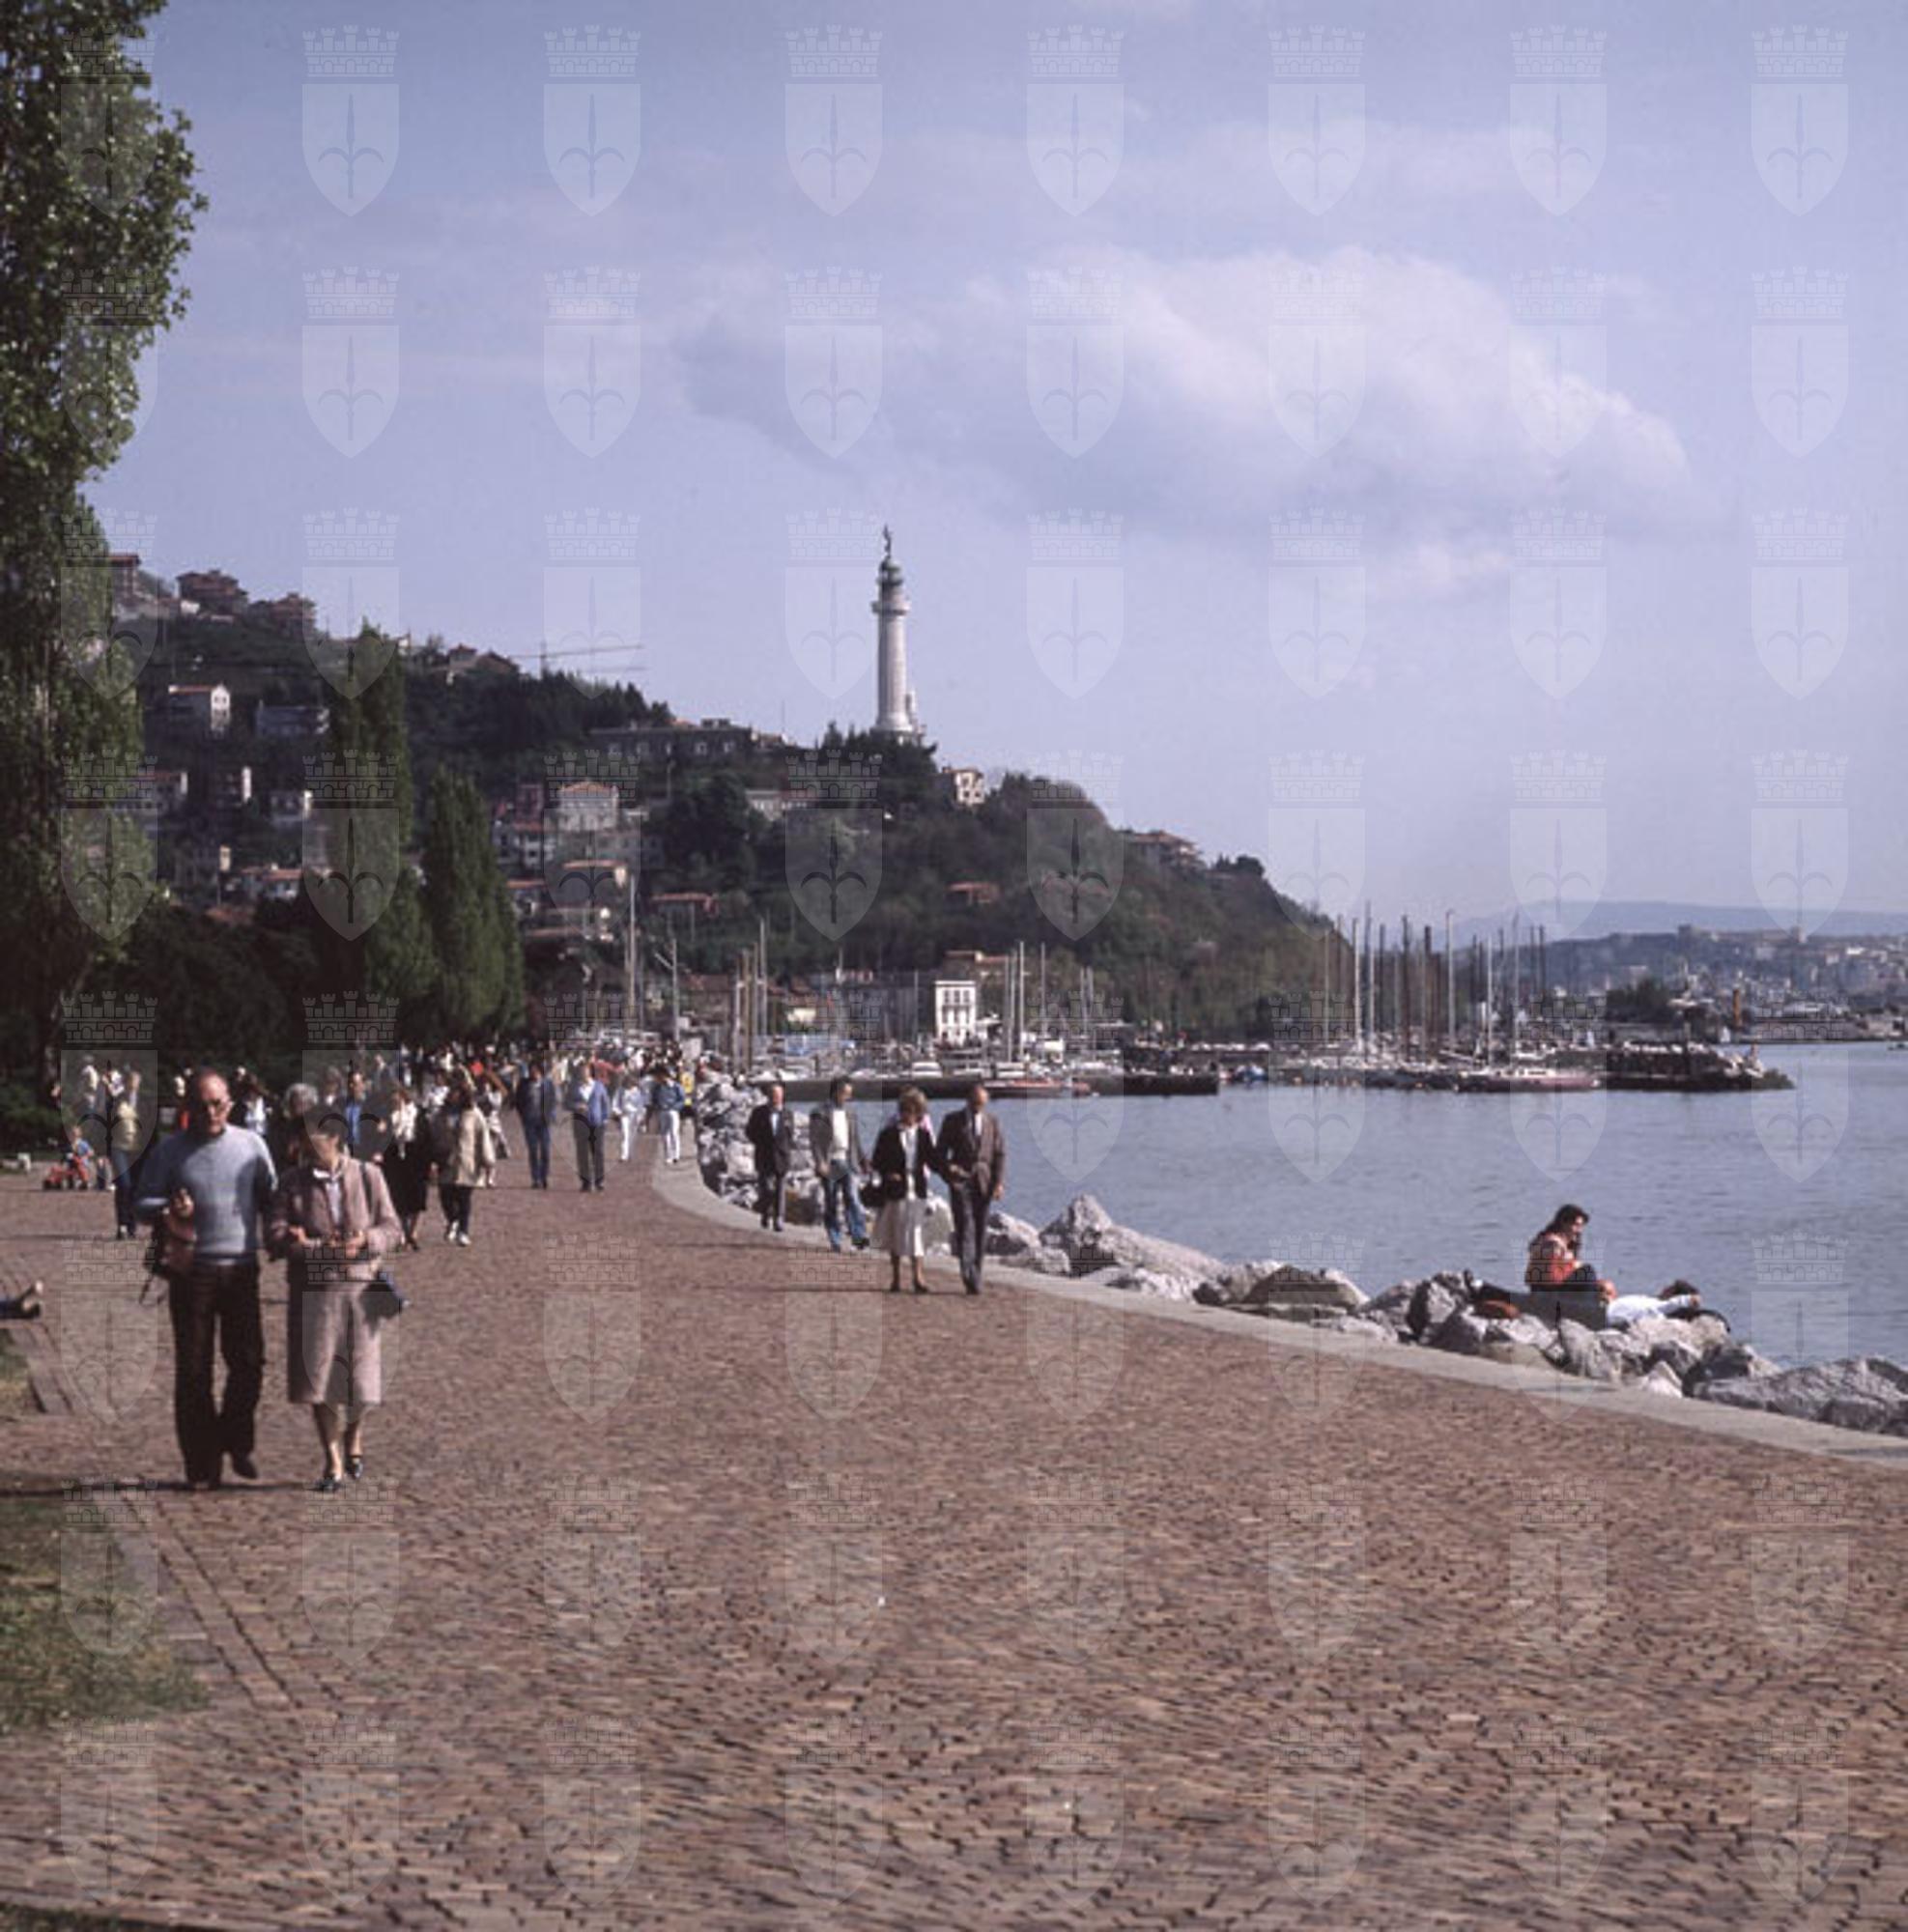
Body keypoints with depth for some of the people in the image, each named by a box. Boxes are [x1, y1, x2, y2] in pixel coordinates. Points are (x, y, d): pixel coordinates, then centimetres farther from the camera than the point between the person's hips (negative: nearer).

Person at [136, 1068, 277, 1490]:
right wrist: (168, 1213, -17)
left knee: (248, 1361, -2)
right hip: (191, 1270, -1)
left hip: (241, 1267, 1)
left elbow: (271, 1198, 14)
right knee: (193, 1370, 1)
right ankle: (202, 1462, 9)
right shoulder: (168, 1152, 4)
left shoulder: (251, 1145, 9)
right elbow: (144, 1204, 4)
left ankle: (236, 1441, 20)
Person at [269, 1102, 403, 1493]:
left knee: (360, 1377, 2)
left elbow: (391, 1228, 3)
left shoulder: (367, 1176, 2)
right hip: (312, 1291, 0)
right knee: (318, 1376, -1)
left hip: (359, 1288, 0)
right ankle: (333, 1463, 12)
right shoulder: (292, 1181, 2)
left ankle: (353, 1435, 35)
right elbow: (276, 1238, -5)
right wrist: (322, 1248, -22)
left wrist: (367, 1241, -18)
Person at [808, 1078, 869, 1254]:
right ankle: (835, 1241, 10)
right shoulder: (820, 1114, -1)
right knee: (831, 1204, 3)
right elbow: (814, 1140, -7)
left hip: (849, 1162, 3)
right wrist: (820, 1162, -17)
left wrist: (862, 1160, 15)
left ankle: (859, 1236, -22)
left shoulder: (850, 1113, 14)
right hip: (830, 1164, -3)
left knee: (853, 1198, -13)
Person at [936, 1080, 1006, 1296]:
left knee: (981, 1230, 2)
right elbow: (941, 1152, 6)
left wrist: (999, 1182, -3)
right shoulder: (952, 1121, 6)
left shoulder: (992, 1122, 11)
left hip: (984, 1183, 2)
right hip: (960, 1181, -2)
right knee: (965, 1227, -15)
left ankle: (975, 1277, 9)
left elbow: (1000, 1154, 8)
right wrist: (948, 1169, -13)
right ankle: (968, 1272, -26)